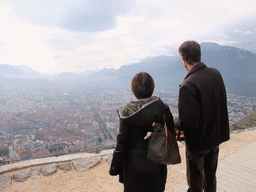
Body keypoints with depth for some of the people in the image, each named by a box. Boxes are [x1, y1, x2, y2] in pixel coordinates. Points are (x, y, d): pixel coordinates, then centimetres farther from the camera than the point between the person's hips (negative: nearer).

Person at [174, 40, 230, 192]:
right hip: (216, 135, 7)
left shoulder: (188, 85, -31)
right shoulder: (216, 74, -6)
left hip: (198, 141, -7)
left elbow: (188, 122, -30)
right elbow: (222, 103, 7)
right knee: (210, 174, 29)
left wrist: (173, 123, -11)